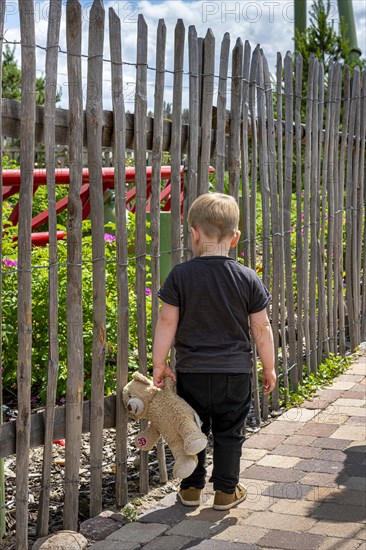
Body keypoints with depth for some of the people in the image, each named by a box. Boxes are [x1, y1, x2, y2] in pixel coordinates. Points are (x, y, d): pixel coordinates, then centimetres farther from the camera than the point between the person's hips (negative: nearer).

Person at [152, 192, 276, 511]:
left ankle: (191, 488, 27)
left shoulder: (180, 275, -9)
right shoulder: (248, 279, -7)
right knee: (229, 433, 14)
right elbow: (261, 328, -2)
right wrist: (269, 368, 9)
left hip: (192, 371, 0)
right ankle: (226, 491, 22)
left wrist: (159, 365, 3)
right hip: (235, 371, 0)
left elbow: (167, 322, -7)